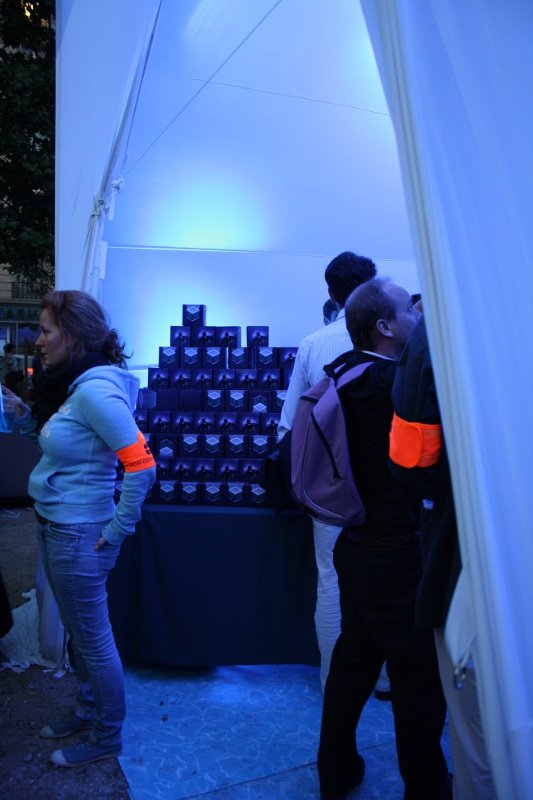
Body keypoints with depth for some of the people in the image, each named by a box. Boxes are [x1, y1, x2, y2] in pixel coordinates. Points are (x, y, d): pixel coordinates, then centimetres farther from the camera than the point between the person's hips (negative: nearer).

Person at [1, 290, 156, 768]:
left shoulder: (95, 389, -23)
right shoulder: (73, 386, 7)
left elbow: (142, 465, -26)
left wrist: (117, 531, -18)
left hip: (78, 536, -9)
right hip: (56, 528, 9)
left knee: (93, 639, 9)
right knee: (79, 633, 24)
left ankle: (106, 737, 30)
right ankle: (89, 711, 44)